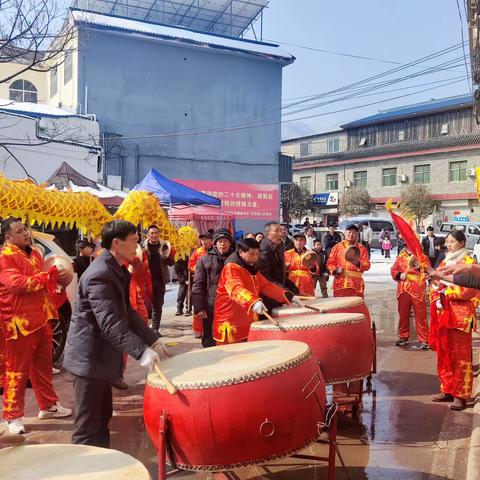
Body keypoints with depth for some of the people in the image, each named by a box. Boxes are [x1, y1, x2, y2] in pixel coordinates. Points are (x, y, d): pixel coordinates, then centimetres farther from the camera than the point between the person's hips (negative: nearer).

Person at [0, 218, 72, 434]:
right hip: (19, 322, -8)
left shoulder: (34, 254, 16)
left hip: (41, 318, 8)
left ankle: (48, 405, 30)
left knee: (43, 365, 17)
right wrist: (50, 275, -22)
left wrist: (57, 276, 4)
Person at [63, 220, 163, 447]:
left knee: (102, 416, 19)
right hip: (89, 357, -10)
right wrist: (141, 352, -37)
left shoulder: (116, 270, 8)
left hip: (101, 354, 10)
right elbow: (110, 324, -31)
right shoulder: (100, 275, -24)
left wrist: (152, 339, 7)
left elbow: (126, 311, 14)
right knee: (89, 425, 0)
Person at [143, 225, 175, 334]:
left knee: (158, 306, 8)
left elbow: (171, 263, 6)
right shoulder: (143, 246, -1)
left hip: (160, 280, 3)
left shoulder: (164, 246, 6)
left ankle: (155, 328, 17)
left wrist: (169, 256, -15)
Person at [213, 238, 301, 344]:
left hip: (249, 323, 9)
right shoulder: (231, 268, -14)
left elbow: (267, 286, 15)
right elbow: (236, 289, -32)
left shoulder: (252, 268, 15)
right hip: (231, 325, -9)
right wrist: (253, 302, -51)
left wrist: (289, 296, 0)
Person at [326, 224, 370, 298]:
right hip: (340, 283, 0)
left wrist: (358, 263, -16)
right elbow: (330, 263, 10)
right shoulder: (337, 247, 9)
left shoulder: (361, 248, 9)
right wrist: (335, 270, -9)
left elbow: (367, 265, 4)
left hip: (356, 284, 0)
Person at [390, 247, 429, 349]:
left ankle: (424, 340, 5)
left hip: (418, 291, -3)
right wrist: (399, 275, -8)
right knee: (403, 314, 13)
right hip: (403, 291, 3)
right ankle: (403, 337, 27)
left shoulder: (423, 257, 2)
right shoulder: (400, 257, 9)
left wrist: (420, 267, -20)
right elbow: (393, 270, 10)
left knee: (421, 316, -1)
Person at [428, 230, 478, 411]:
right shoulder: (445, 262, 16)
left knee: (461, 356, -3)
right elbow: (435, 283, 17)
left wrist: (446, 290, -11)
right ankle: (447, 390, 18)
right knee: (444, 353, 10)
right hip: (443, 313, 7)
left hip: (460, 314, -7)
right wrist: (437, 298, -2)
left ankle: (461, 395, 2)